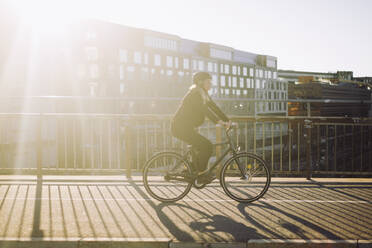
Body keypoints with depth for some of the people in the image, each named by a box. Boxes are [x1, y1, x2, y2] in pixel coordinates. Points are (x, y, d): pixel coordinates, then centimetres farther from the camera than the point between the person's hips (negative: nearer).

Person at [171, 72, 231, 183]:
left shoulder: (203, 94, 14)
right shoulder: (195, 93, -16)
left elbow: (214, 107, 13)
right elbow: (204, 109, -29)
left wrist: (227, 121, 5)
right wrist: (219, 121, -35)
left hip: (186, 128, 10)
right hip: (181, 128, -10)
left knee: (204, 148, 12)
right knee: (207, 146, -15)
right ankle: (201, 173, -5)